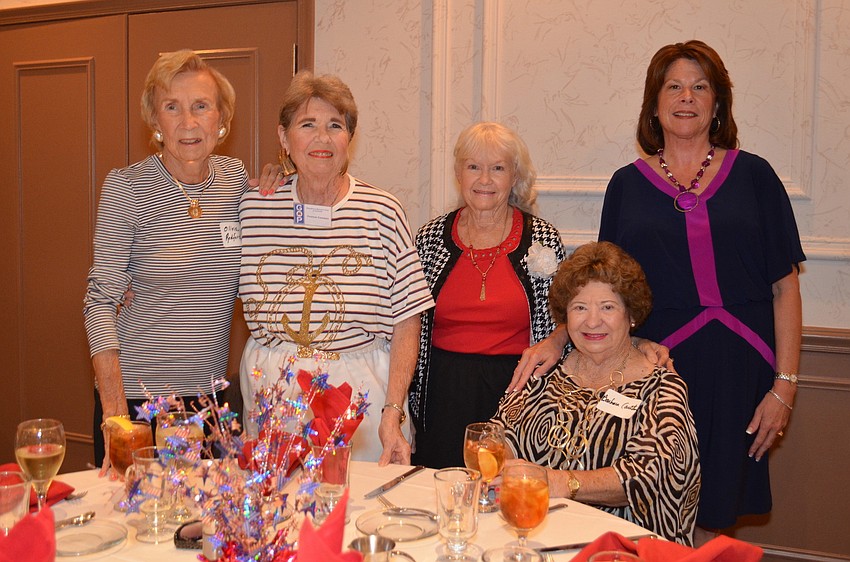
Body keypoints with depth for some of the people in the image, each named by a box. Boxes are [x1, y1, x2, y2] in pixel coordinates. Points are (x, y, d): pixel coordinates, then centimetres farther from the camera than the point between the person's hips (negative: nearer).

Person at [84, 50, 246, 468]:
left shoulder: (236, 178, 1)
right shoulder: (125, 187, -11)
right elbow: (101, 300, -12)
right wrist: (114, 405, -19)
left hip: (211, 389, 4)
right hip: (135, 390, -4)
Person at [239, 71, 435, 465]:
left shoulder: (382, 212, -6)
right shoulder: (253, 207, 1)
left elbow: (406, 322, -7)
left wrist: (392, 413, -12)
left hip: (360, 388, -1)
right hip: (270, 387, 2)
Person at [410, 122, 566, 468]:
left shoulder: (544, 239, -1)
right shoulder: (430, 238, 3)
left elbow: (559, 330, 3)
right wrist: (406, 401, 5)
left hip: (516, 390, -1)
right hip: (445, 395, 1)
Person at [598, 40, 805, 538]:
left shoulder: (753, 175, 5)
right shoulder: (627, 185, 8)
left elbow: (785, 287, 3)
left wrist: (785, 385, -3)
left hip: (736, 379, 0)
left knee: (717, 522, 7)